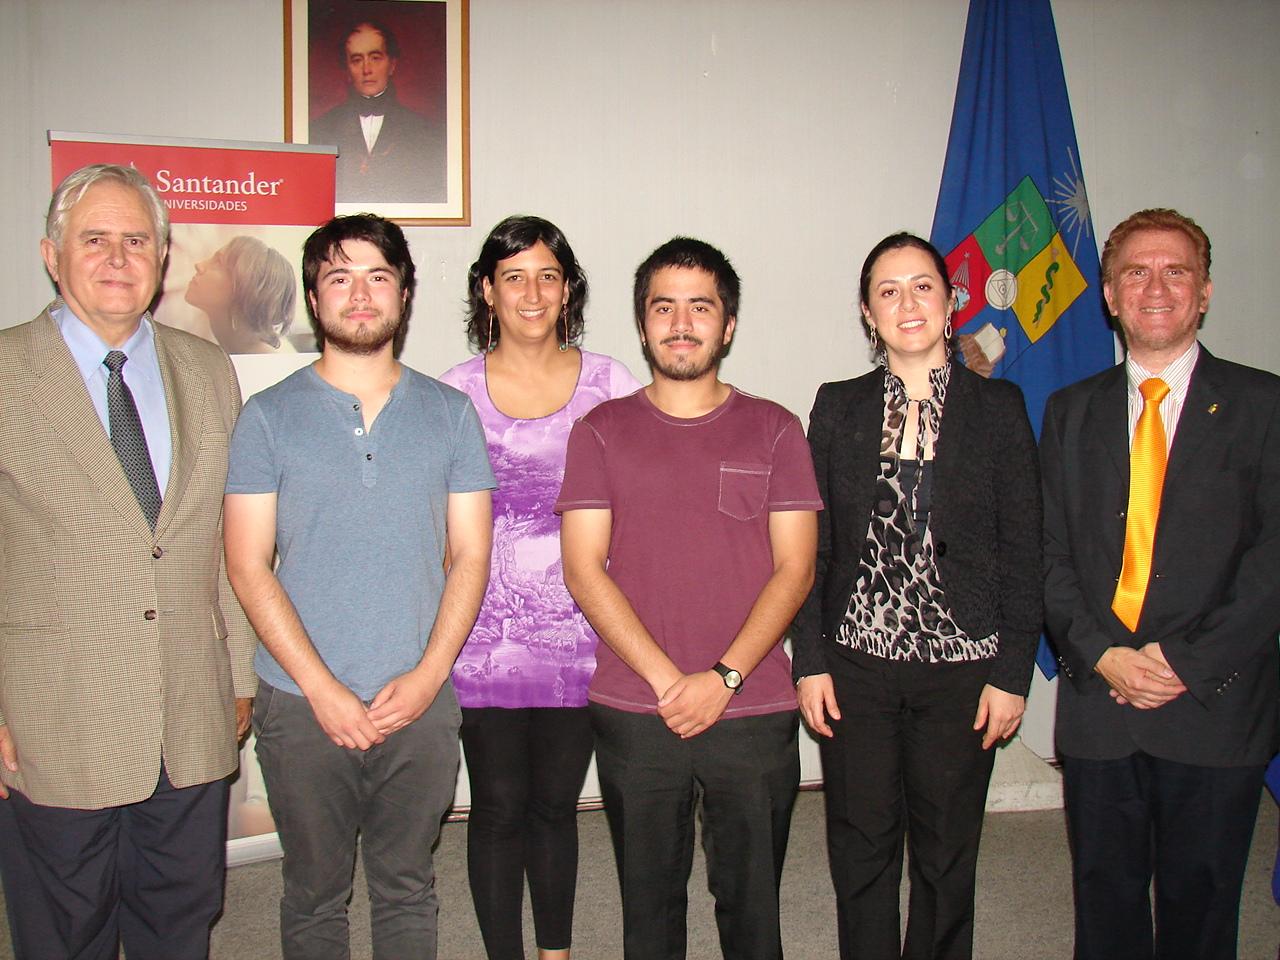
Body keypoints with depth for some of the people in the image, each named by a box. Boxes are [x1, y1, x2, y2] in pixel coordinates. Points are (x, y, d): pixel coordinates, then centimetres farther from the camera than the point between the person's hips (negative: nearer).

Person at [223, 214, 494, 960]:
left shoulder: (450, 413, 5)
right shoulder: (270, 416, 1)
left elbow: (471, 556, 3)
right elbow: (249, 567, -3)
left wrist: (426, 675, -8)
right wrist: (323, 688, -11)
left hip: (422, 701, 1)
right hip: (304, 705, -1)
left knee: (408, 889, 14)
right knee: (315, 894, 12)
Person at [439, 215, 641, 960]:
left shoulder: (611, 384, 2)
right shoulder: (454, 392, 1)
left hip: (579, 633, 1)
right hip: (486, 635, 0)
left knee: (556, 803, 14)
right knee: (499, 808, 8)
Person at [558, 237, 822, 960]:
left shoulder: (774, 430, 5)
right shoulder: (601, 432, 5)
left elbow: (795, 568, -1)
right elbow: (584, 570, -2)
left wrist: (723, 678, -12)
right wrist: (667, 681, -11)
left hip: (755, 714, 0)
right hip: (633, 714, 0)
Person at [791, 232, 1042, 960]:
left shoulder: (998, 407, 0)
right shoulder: (838, 408, 4)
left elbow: (1023, 551, -1)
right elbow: (812, 545, 4)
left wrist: (1013, 672, -5)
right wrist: (811, 660, -2)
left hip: (962, 667, -1)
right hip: (857, 663, 1)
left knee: (947, 854, 12)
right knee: (862, 849, 10)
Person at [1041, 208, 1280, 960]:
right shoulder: (1072, 411, 10)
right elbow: (1049, 551, 5)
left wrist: (1188, 661, -14)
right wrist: (1101, 654, -10)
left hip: (1216, 707, -2)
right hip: (1099, 702, 2)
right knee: (1105, 899, 12)